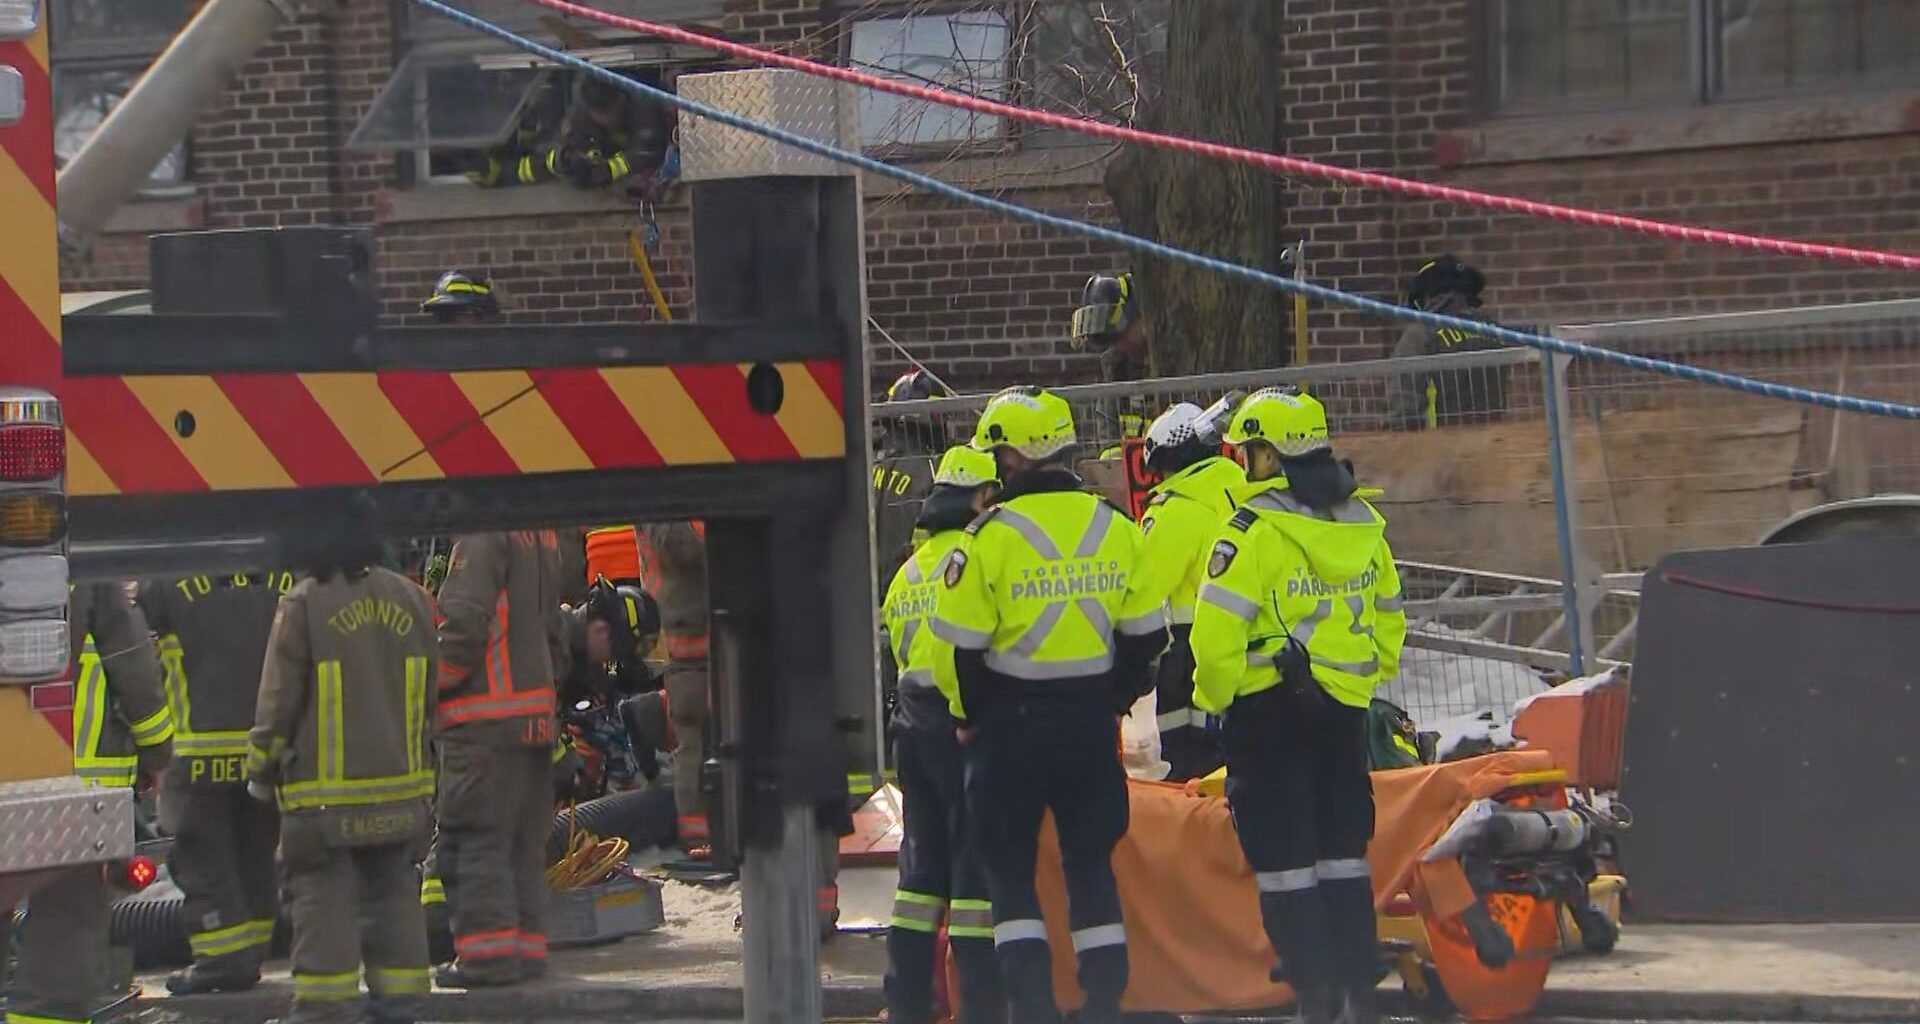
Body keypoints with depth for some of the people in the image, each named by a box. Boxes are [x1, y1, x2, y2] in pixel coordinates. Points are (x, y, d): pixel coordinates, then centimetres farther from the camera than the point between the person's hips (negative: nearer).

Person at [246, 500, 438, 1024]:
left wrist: (261, 770, 3)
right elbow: (431, 693, 13)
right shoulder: (409, 599, 5)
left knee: (324, 900, 0)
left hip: (325, 792, -5)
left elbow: (280, 700, -10)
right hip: (402, 788, 6)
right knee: (393, 894, 14)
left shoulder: (303, 606, -14)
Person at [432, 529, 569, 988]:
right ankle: (527, 946, 16)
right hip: (536, 712, 9)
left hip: (486, 719, -9)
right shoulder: (542, 535, 13)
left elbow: (465, 626, -19)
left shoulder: (482, 534, -15)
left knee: (473, 838, -3)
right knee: (524, 841, 13)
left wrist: (429, 684, -7)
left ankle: (488, 951, -5)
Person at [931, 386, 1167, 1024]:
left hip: (1012, 722, -4)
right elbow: (1146, 633, 7)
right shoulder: (1115, 529, 2)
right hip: (1091, 721, 4)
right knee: (1091, 864, 12)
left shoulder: (992, 535, -12)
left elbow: (963, 643, -10)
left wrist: (972, 717, 4)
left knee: (1009, 868, 6)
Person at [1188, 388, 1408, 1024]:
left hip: (1270, 708, -6)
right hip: (1345, 708, 6)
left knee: (1282, 852, 2)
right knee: (1344, 850, 13)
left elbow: (1217, 630, -18)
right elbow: (1389, 615, 15)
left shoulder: (1254, 530, -15)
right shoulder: (1363, 525, 6)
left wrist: (1213, 698, -5)